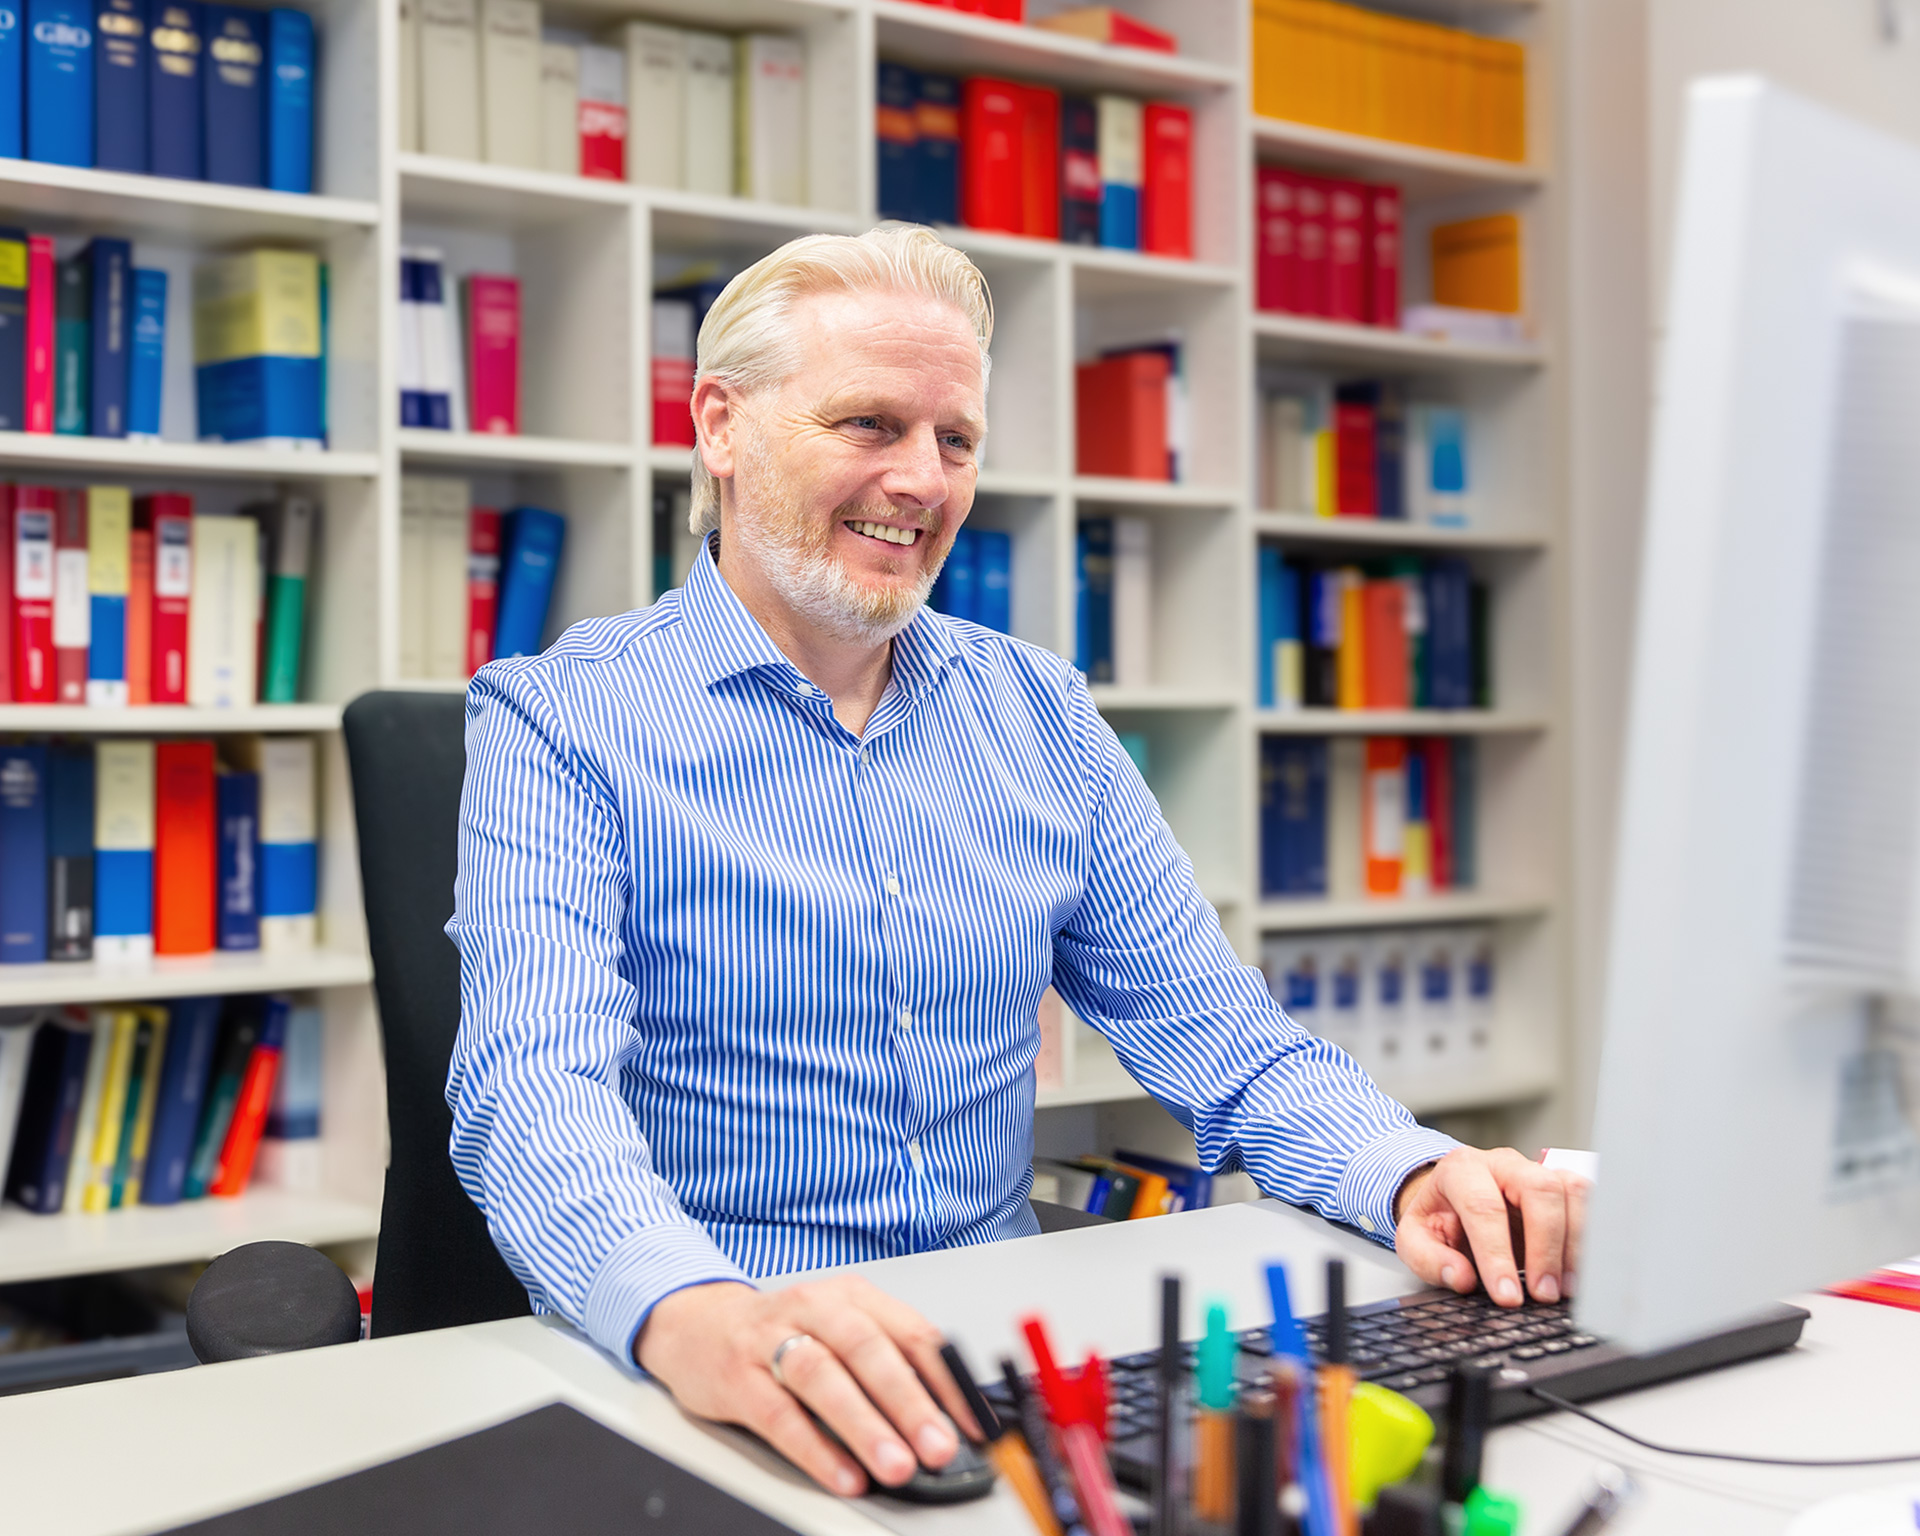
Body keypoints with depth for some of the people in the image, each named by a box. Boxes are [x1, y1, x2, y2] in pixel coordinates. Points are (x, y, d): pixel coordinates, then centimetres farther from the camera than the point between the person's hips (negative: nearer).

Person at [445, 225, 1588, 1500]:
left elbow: (1212, 1031, 10)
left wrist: (1408, 1172, -11)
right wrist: (691, 1312, -39)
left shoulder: (1042, 714, 12)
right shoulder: (558, 722, -3)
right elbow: (535, 1083, -18)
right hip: (681, 1385, -3)